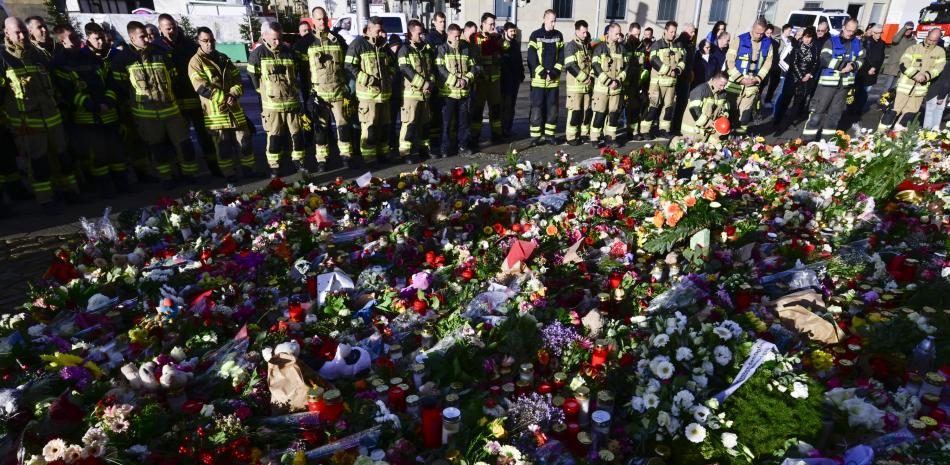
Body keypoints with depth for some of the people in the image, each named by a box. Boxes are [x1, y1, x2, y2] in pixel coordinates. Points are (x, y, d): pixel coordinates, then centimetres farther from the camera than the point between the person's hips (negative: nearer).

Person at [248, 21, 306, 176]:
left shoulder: (289, 52, 7)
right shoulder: (258, 54, -3)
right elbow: (254, 77, 2)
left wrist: (291, 89, 14)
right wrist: (267, 93, 5)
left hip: (292, 101, 3)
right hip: (271, 103, -3)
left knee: (297, 132, 6)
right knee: (274, 136, 1)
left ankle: (298, 161, 20)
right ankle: (274, 166, 10)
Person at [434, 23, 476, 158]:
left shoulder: (466, 49, 12)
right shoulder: (442, 49, 0)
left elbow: (472, 67, 11)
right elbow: (440, 68, -11)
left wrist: (466, 80, -8)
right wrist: (454, 81, -17)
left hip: (464, 91, 4)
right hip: (448, 91, -4)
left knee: (463, 120, 10)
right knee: (446, 121, -2)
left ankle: (462, 146, 19)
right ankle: (444, 149, 5)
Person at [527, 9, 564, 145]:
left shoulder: (558, 35, 9)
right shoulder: (535, 35, -1)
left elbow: (561, 56, 6)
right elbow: (532, 57, -7)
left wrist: (554, 72, -9)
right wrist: (543, 73, -14)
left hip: (554, 79, 3)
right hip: (538, 78, -3)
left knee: (552, 108, 5)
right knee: (537, 108, -2)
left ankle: (549, 134, 14)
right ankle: (536, 135, 4)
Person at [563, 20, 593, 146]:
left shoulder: (587, 46, 15)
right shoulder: (571, 46, -8)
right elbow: (571, 66, -16)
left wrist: (591, 76, -1)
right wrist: (584, 78, -15)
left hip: (588, 85, 7)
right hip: (575, 85, -7)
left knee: (586, 110, 10)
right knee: (575, 111, -6)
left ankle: (584, 133, 21)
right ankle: (571, 136, 0)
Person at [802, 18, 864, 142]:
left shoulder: (857, 43, 13)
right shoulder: (832, 41, -2)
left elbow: (861, 59, 13)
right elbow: (824, 59, -14)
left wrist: (853, 66, -8)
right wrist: (843, 64, -19)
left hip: (845, 82, 5)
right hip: (829, 81, -5)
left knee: (835, 112, 10)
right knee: (819, 109, -6)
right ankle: (808, 138, -3)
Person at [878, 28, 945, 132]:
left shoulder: (940, 52, 7)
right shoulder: (914, 48, 0)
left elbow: (938, 68, -1)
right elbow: (904, 64, -9)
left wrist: (926, 76, -20)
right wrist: (915, 74, -21)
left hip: (920, 88, 3)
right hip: (906, 85, -3)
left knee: (910, 112, 8)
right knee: (894, 109, -6)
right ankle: (880, 132, -2)